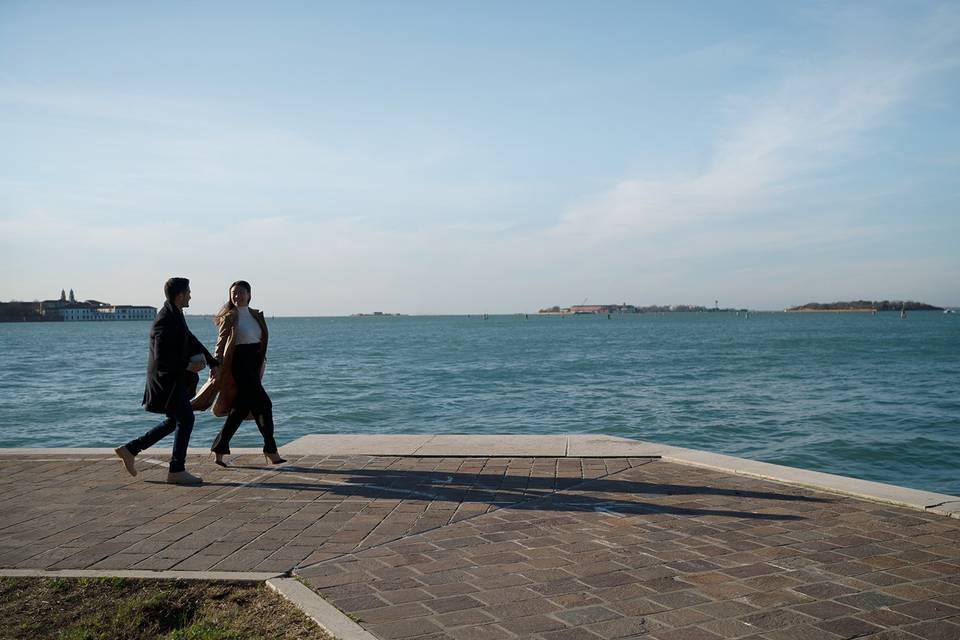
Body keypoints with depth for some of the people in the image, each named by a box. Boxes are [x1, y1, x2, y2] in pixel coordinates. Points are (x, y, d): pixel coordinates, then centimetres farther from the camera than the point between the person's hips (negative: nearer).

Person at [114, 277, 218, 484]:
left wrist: (213, 363, 15)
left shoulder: (175, 315, 10)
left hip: (174, 379, 10)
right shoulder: (165, 321, -21)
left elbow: (192, 341, 18)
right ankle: (176, 471, 0)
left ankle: (130, 449, 23)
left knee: (174, 421, 17)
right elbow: (161, 358, -26)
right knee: (186, 419, -7)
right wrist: (187, 366, -17)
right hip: (167, 379, -10)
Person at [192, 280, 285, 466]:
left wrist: (260, 363, 17)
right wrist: (217, 367, -17)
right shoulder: (229, 318, -6)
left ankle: (220, 449, 17)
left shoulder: (256, 315, 13)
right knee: (263, 404, -9)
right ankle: (271, 450, 0)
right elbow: (220, 344, -9)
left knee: (241, 407, 9)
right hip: (239, 365, -7)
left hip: (253, 365, 7)